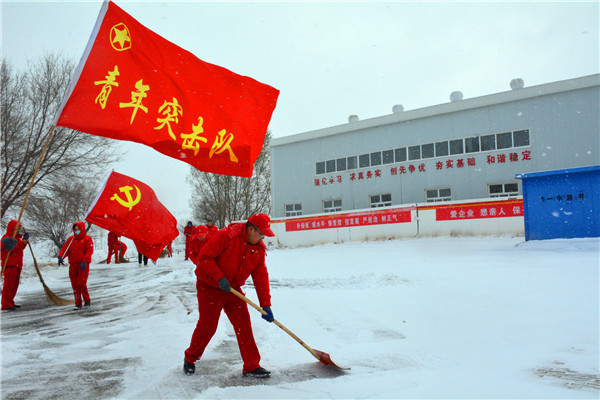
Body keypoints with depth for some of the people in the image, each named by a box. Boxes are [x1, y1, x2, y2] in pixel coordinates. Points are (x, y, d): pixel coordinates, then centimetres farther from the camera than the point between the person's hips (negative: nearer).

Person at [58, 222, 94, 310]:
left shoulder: (87, 239, -1)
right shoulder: (70, 239, 13)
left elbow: (89, 251, -11)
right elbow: (64, 248, 6)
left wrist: (85, 261, -24)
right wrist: (61, 256, -13)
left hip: (83, 265, -5)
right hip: (73, 265, 5)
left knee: (81, 283, -11)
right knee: (74, 284, 3)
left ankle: (87, 300, 10)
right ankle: (78, 304, 11)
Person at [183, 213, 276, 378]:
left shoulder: (259, 249, -2)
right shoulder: (225, 236, -22)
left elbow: (261, 276, -2)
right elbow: (204, 257, -22)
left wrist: (266, 305, -6)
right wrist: (219, 278, -29)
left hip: (233, 289, 6)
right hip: (210, 287, -6)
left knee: (243, 325, -1)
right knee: (207, 326, -1)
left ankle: (251, 366, 8)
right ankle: (190, 358, 26)